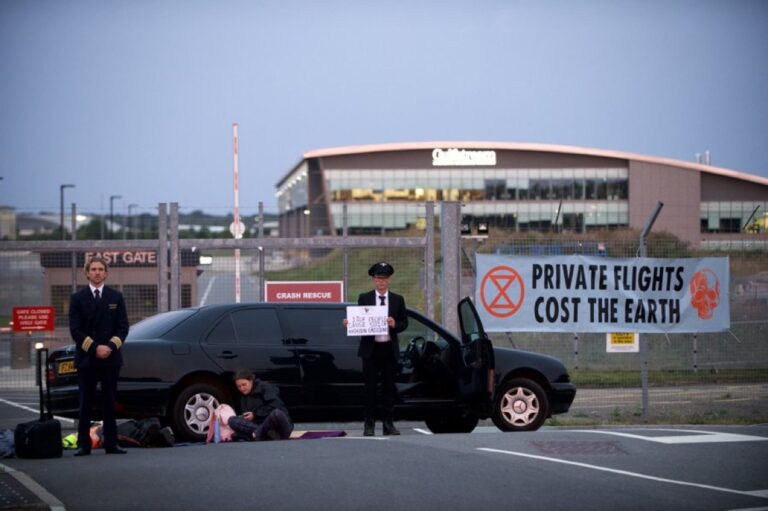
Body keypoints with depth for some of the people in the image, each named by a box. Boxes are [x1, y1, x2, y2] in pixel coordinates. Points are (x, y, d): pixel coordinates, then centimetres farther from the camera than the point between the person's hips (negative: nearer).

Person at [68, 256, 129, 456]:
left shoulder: (116, 297, 10)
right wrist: (94, 348, -12)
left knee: (110, 403, 4)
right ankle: (83, 444, -1)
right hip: (86, 359, -2)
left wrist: (110, 346, -10)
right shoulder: (78, 298, 5)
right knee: (85, 404, -2)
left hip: (111, 358, 2)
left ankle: (111, 443, 6)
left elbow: (123, 327, 6)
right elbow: (75, 330, -1)